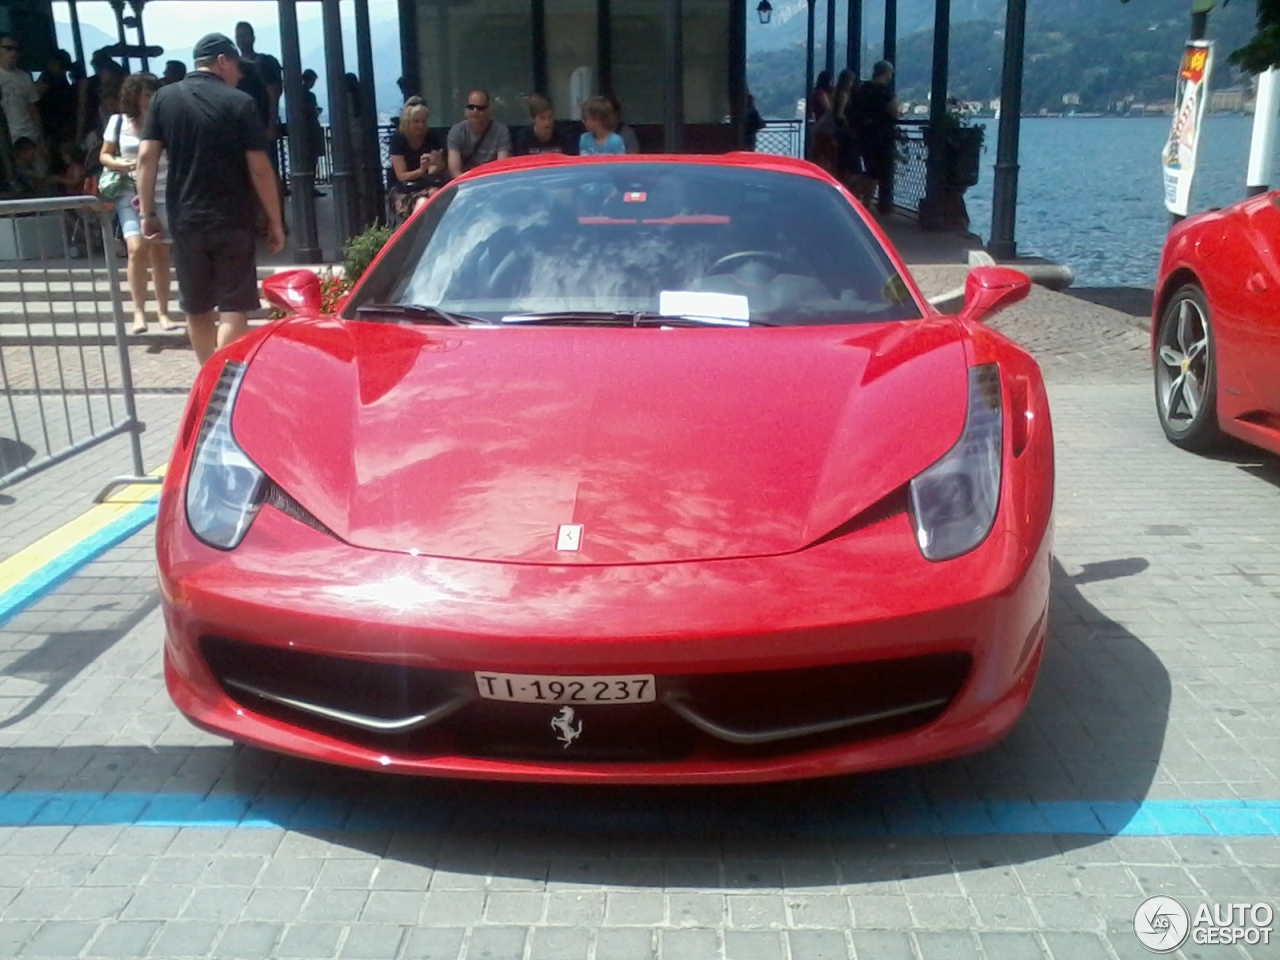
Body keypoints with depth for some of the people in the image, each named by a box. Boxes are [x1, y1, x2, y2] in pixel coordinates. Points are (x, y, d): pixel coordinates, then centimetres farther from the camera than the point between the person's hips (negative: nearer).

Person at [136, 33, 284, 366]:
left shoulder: (164, 98, 5)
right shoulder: (240, 102, -5)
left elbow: (146, 157, -1)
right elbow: (259, 168, -8)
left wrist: (147, 213, 5)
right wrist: (275, 221, -1)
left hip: (185, 221, 4)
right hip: (233, 220, -3)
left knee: (197, 310, 15)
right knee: (233, 310, -2)